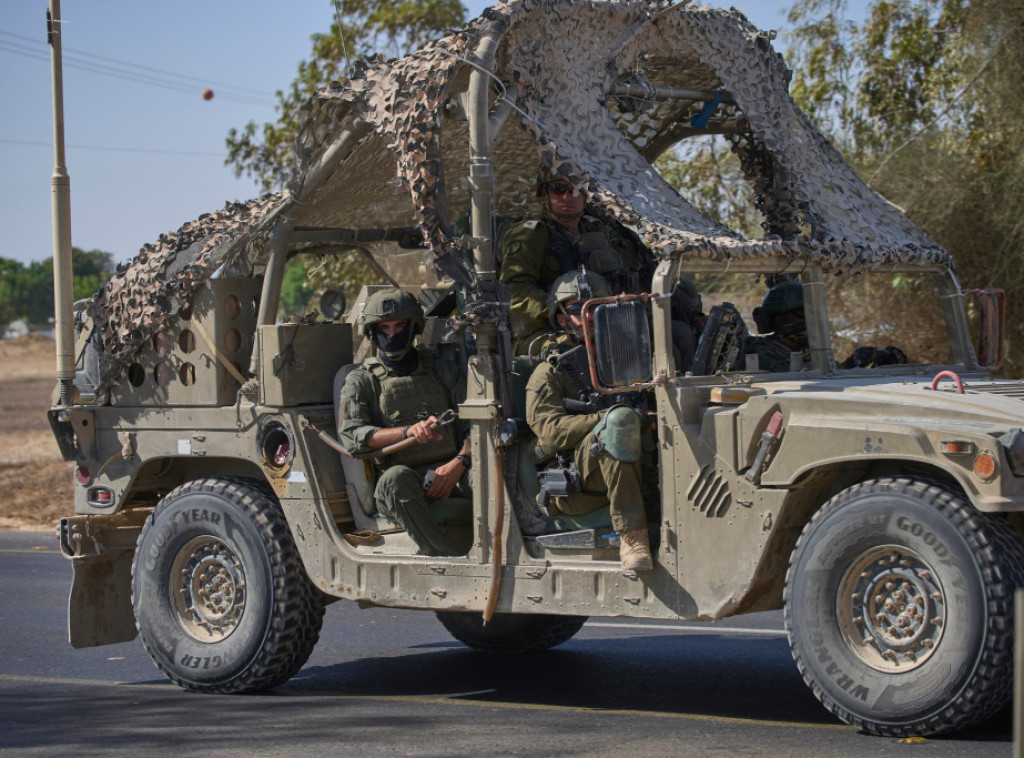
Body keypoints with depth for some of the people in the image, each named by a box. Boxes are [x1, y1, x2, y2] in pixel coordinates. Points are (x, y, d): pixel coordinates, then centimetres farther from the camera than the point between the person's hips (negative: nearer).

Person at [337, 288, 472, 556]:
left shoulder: (441, 371, 16)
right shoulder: (361, 381, 11)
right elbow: (351, 436, -6)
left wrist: (459, 463, -13)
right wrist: (407, 431, -22)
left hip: (450, 475, 1)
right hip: (405, 480, -1)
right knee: (396, 479, -39)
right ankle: (449, 561, -39)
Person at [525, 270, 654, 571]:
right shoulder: (549, 372, 11)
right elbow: (551, 431, -5)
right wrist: (609, 420, -17)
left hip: (636, 474, 4)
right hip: (576, 487, -4)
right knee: (621, 418, -32)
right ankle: (632, 539, -38)